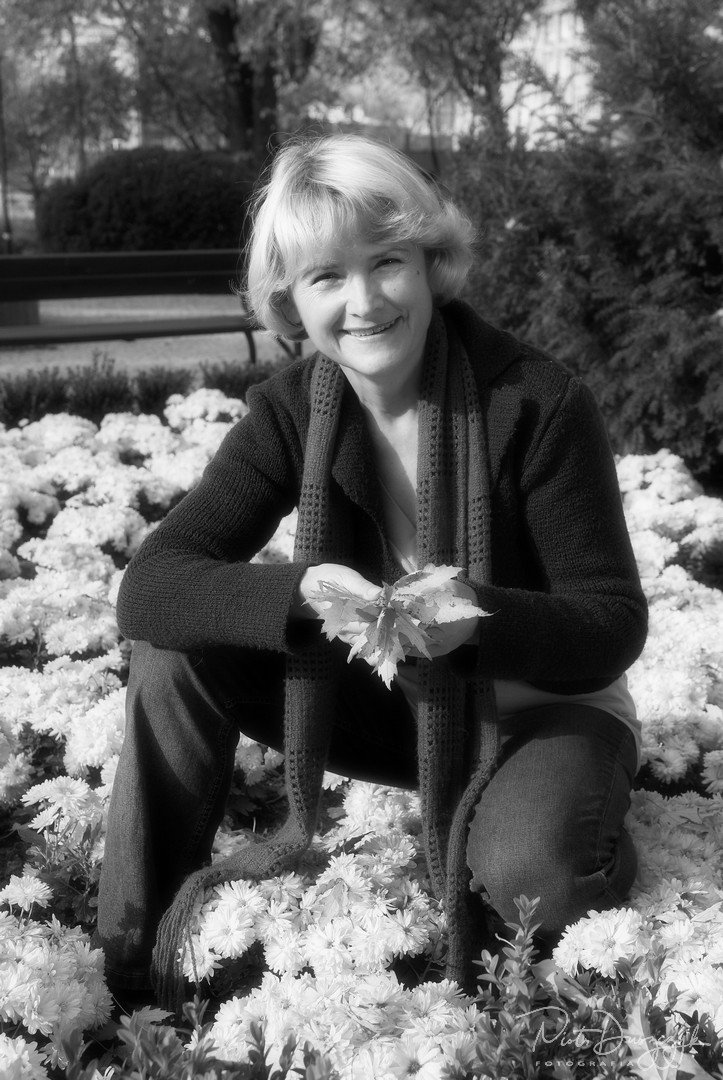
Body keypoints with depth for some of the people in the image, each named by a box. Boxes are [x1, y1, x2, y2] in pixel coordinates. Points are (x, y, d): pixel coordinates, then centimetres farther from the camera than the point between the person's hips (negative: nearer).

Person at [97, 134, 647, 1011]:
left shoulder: (538, 404, -23)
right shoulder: (293, 410, -12)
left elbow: (614, 622, -18)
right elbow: (148, 587, -19)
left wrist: (481, 614, -40)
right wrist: (300, 594, -39)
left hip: (540, 703, -3)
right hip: (392, 698, 4)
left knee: (527, 869, -36)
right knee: (178, 646, -17)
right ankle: (135, 957, -3)